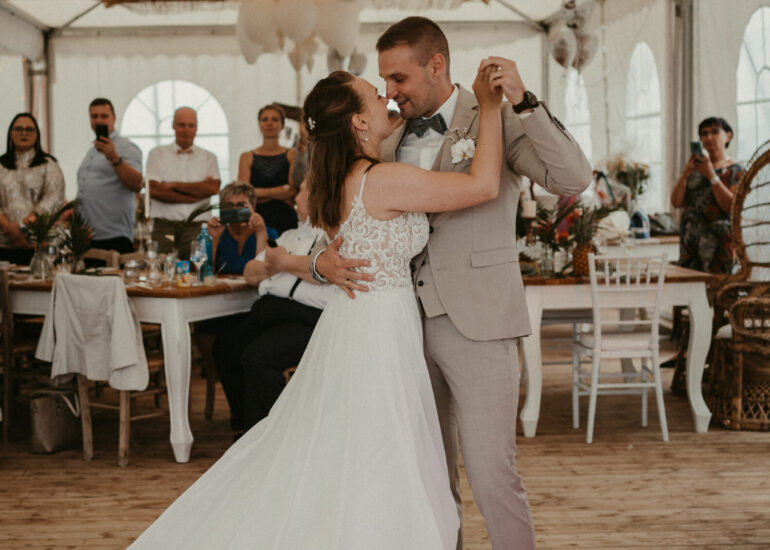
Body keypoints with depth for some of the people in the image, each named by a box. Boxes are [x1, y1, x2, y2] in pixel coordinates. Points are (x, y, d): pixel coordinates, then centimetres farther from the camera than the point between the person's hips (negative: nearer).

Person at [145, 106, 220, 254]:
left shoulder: (209, 157, 13)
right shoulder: (157, 154, 9)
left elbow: (213, 188, -4)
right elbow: (154, 191, -4)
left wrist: (174, 185, -4)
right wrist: (195, 197, -5)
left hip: (198, 230, 1)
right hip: (165, 229, -1)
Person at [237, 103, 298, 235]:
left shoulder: (292, 155, 9)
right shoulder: (247, 157, 12)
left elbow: (293, 190, -2)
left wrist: (260, 192, -3)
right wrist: (281, 192, -5)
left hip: (285, 221, 0)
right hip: (257, 221, 1)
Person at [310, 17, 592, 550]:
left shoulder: (495, 120, -3)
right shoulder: (391, 144, 14)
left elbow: (574, 178, -16)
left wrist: (523, 102, -25)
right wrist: (325, 257, -6)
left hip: (475, 323, -6)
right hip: (408, 322, 6)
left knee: (492, 473, -8)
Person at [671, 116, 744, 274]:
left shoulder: (734, 170, 2)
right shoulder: (695, 168, 16)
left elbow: (732, 207, -13)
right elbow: (676, 202, 7)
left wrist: (711, 175, -16)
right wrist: (686, 173, -7)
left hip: (717, 243, -4)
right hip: (689, 241, 5)